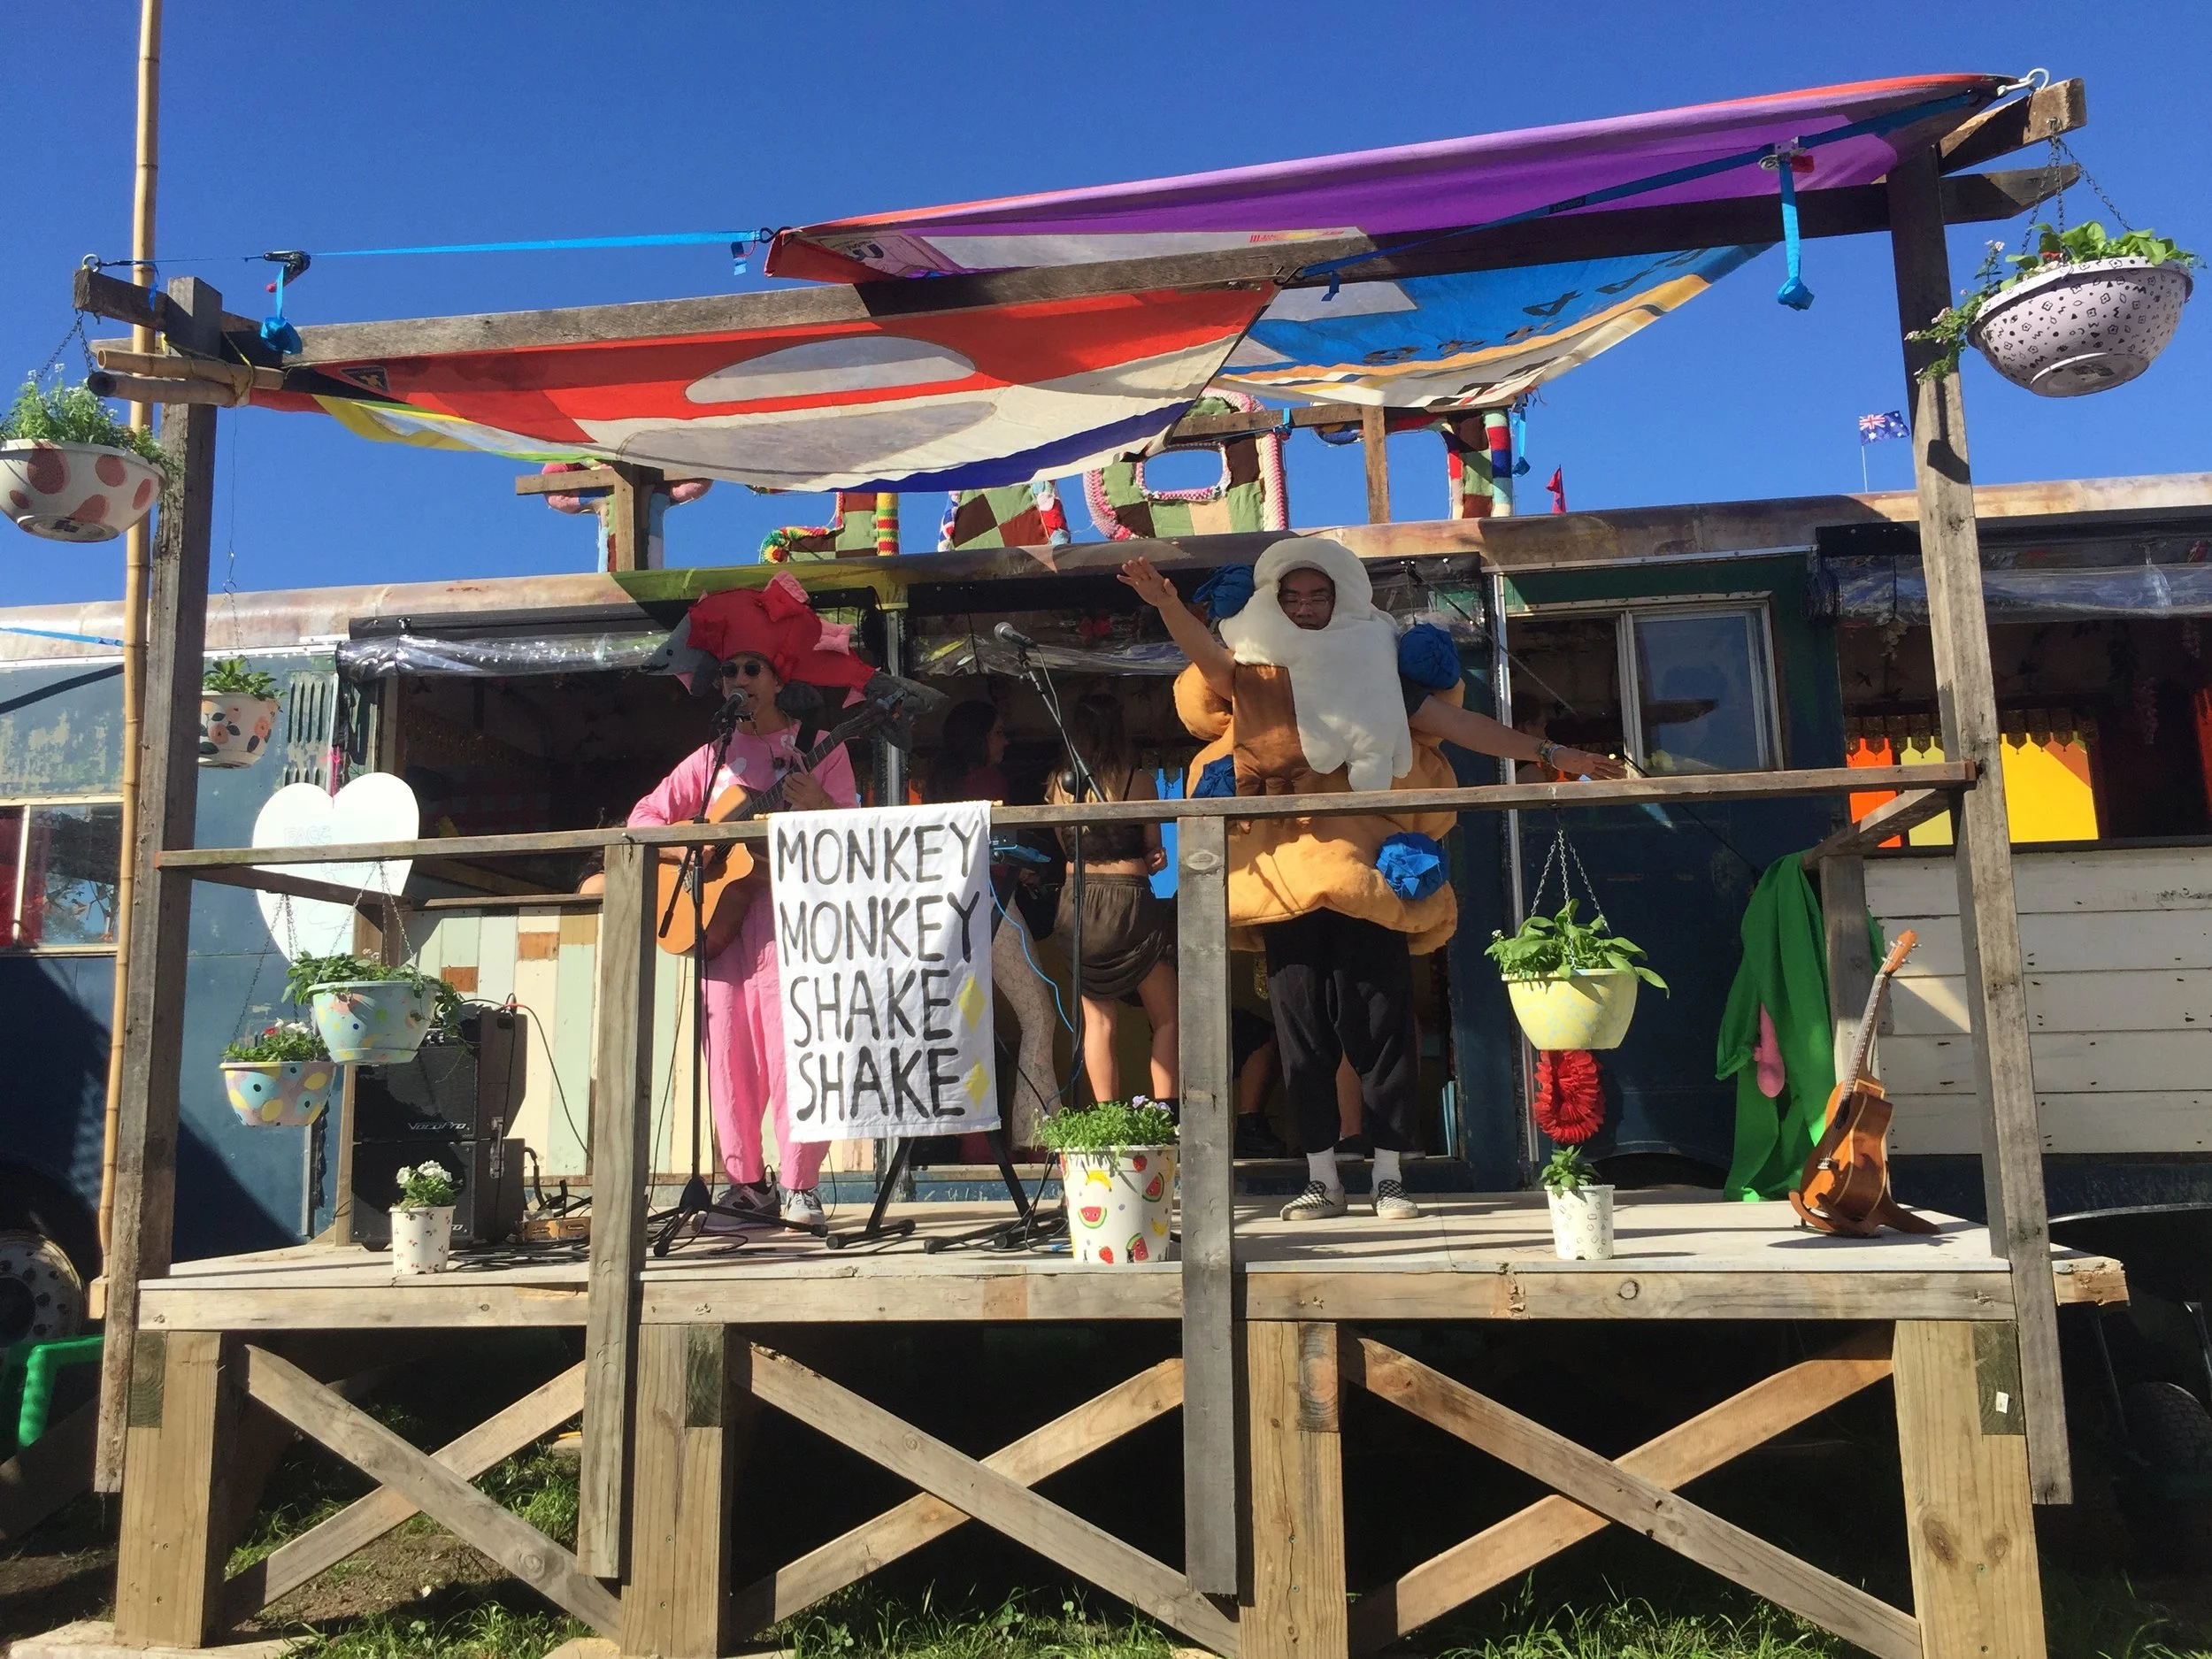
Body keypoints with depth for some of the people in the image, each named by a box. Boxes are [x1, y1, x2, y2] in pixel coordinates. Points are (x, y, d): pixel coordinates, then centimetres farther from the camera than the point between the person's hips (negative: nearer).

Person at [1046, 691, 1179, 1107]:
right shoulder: (1138, 780, -7)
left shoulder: (1060, 783, 3)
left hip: (1077, 901, 3)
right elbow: (1154, 851, 3)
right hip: (1128, 899, -3)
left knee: (1097, 1019, 9)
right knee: (1165, 1018, 9)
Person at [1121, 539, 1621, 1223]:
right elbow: (1207, 653, -9)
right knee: (1301, 1025, 2)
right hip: (1285, 871, 0)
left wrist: (1549, 753, 6)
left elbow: (1457, 722, 10)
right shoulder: (1255, 673, 11)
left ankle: (1390, 1174, 8)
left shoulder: (1376, 666, 13)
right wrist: (1166, 605, -29)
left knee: (1381, 1021, -1)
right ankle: (1322, 1179, 11)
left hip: (1366, 866, 0)